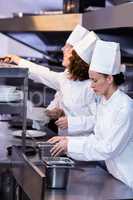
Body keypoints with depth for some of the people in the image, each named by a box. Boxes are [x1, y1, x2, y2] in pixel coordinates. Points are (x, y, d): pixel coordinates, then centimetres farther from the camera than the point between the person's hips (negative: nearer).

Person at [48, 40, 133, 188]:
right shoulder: (103, 102, 5)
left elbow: (108, 148, -23)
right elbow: (97, 138, 10)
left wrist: (71, 145, -19)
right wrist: (67, 140, -1)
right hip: (114, 173, 7)